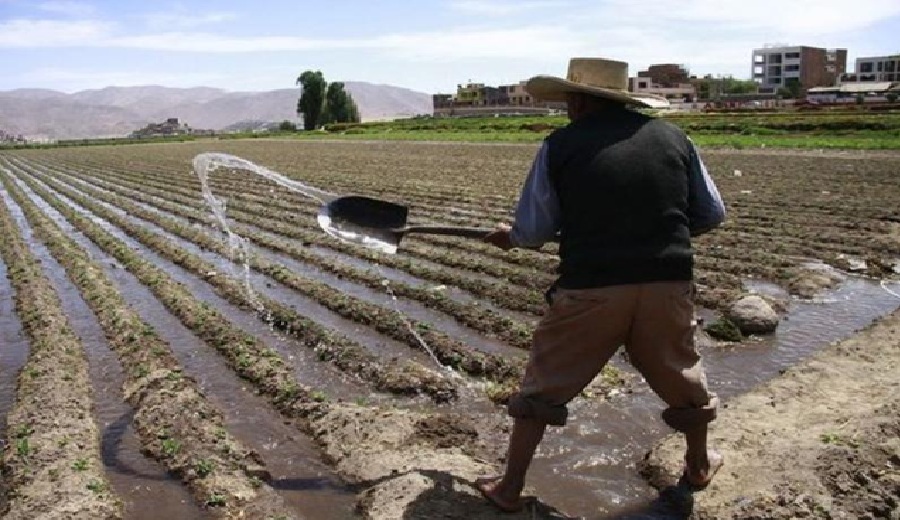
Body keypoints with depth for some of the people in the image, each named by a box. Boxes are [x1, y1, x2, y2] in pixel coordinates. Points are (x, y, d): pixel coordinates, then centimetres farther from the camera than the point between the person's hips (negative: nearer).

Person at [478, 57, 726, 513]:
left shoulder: (561, 145, -1)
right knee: (682, 378, 27)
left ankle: (509, 488, 22)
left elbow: (532, 230, 3)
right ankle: (699, 464, 48)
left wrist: (510, 236, 25)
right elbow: (711, 214, 12)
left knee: (543, 386, 13)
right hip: (668, 284, 3)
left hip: (590, 288, -3)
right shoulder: (672, 137, 8)